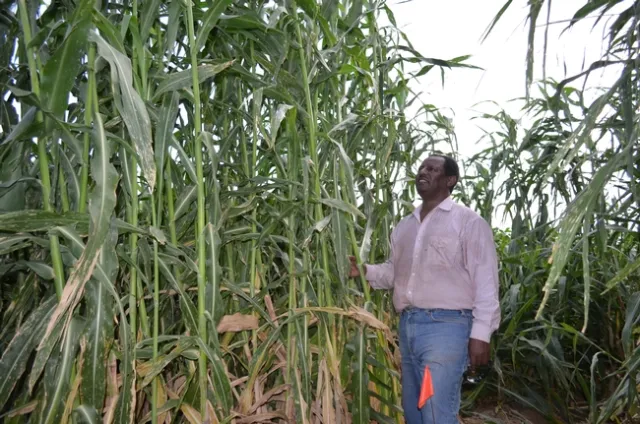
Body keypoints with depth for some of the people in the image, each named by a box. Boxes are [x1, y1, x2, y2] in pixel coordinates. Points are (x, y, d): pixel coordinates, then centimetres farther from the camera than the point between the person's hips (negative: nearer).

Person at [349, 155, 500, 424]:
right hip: (407, 325, 7)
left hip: (446, 326, -7)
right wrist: (364, 271, 1)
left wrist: (481, 334, -13)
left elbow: (485, 282, -7)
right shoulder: (404, 226, 16)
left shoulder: (469, 222, -3)